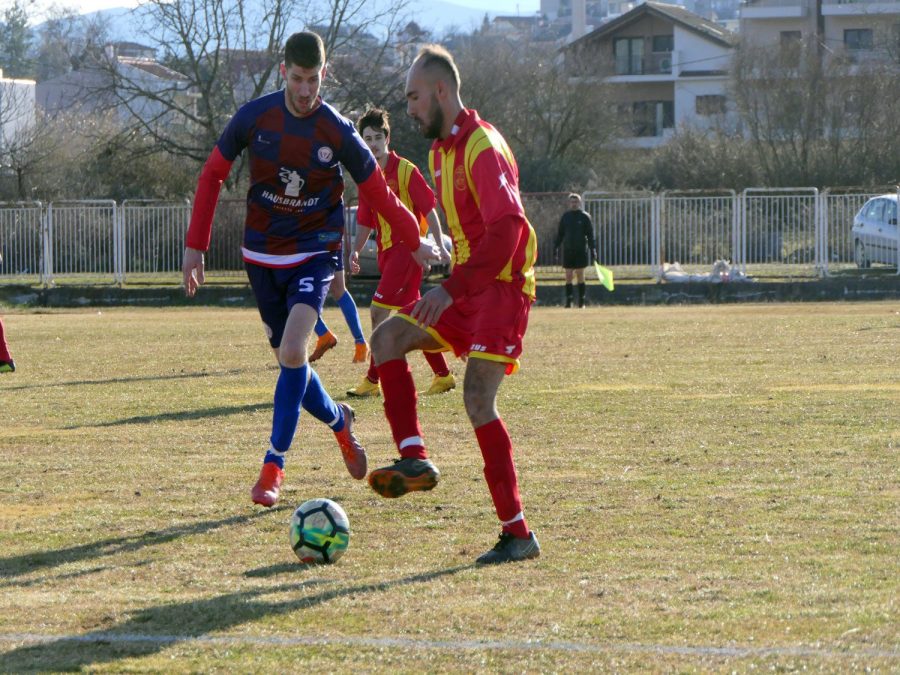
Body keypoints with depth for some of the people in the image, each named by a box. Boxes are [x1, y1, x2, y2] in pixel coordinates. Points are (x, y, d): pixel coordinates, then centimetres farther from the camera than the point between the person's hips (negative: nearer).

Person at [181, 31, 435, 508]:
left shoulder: (338, 133, -12)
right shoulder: (253, 118, -8)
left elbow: (377, 191, 3)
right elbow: (212, 174, 4)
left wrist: (415, 241, 9)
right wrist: (195, 246, 2)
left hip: (315, 253, -3)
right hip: (262, 254, 3)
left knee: (292, 351, -22)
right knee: (287, 358, 9)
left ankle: (274, 465, -13)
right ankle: (338, 420, 40)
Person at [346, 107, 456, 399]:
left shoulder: (405, 170, -8)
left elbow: (429, 209, -9)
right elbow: (365, 222, 18)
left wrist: (440, 246, -16)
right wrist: (355, 251, 3)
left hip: (407, 247, -8)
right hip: (387, 251, 8)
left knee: (379, 310, -15)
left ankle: (373, 380, -14)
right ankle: (442, 375, 18)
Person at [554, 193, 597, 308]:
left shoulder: (585, 216, 0)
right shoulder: (565, 216, 8)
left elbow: (590, 235, 0)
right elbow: (560, 234, 13)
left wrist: (593, 250, -6)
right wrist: (555, 246, 4)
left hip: (581, 251, -2)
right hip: (568, 250, 2)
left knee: (580, 275, 1)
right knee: (568, 276, 0)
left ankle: (581, 301, 8)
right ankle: (568, 300, 4)